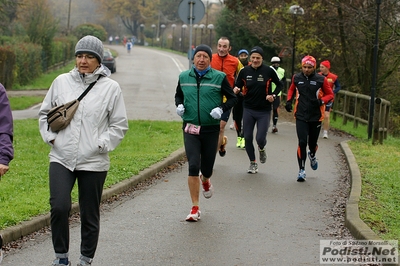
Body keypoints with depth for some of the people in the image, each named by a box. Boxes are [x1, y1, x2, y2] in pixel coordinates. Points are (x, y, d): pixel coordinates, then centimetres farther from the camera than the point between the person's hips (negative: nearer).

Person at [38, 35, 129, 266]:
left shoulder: (111, 87, -1)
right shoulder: (62, 82, 6)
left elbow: (119, 126, 3)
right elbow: (45, 113, 17)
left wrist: (101, 144, -8)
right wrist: (50, 136, 3)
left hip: (93, 162, -1)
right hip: (61, 158, 1)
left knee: (90, 214, 7)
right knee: (59, 207, -14)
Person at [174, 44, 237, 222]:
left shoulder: (219, 77, -4)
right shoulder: (184, 77, 4)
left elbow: (232, 98, 4)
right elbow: (178, 95, 22)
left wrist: (221, 109, -14)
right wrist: (179, 105, 1)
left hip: (211, 129, -1)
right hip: (190, 128, 1)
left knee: (207, 168, 8)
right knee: (193, 166, -12)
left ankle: (205, 181, 49)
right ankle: (195, 209, -3)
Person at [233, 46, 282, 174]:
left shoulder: (269, 71, -7)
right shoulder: (244, 71, -1)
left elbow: (279, 85, 7)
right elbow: (238, 86, 7)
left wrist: (274, 95, -8)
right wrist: (237, 90, -15)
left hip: (264, 110, -2)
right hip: (248, 110, 2)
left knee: (260, 138, -9)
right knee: (247, 138, 3)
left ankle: (262, 149, 29)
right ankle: (253, 163, 22)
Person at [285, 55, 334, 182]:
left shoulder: (321, 80, -6)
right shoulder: (296, 78, 1)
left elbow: (330, 94, 2)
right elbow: (292, 89, 21)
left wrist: (321, 101, -17)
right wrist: (289, 101, 6)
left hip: (316, 117, 0)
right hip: (301, 116, 0)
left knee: (312, 143, 12)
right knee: (302, 142, -11)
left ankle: (312, 155, 49)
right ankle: (302, 170, -2)